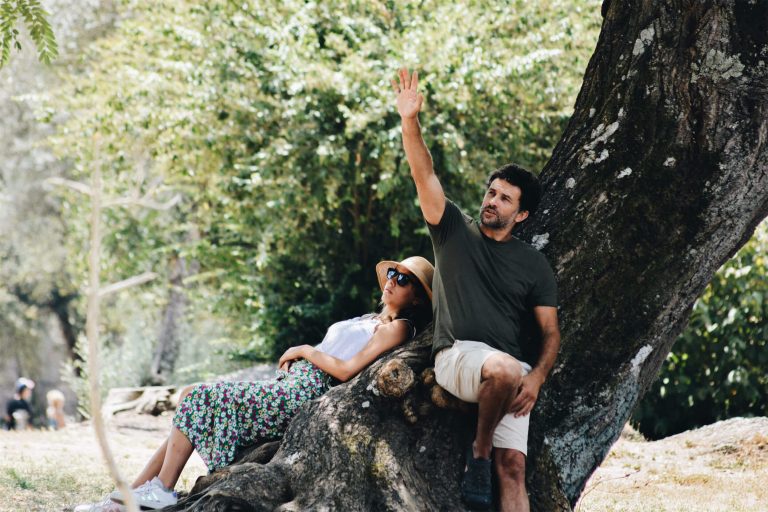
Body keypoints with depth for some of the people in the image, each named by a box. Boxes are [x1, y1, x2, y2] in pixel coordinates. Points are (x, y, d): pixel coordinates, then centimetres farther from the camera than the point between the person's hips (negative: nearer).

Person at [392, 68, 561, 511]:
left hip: (513, 372, 2)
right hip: (459, 357, -2)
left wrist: (536, 379, -10)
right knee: (506, 368, -36)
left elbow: (551, 334, 9)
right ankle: (478, 452, -12)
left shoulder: (534, 265, 11)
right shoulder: (454, 230, 9)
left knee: (513, 467, -14)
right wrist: (410, 122, -21)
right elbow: (424, 174, -6)